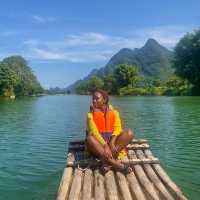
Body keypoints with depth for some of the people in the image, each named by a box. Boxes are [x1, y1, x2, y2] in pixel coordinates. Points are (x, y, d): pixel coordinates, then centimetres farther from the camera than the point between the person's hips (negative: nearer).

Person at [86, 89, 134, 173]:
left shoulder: (114, 112, 6)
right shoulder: (91, 114, 1)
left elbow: (117, 129, -7)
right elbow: (93, 131, -14)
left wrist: (112, 142, -27)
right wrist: (105, 145, -30)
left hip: (112, 140, 2)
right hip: (99, 144, -1)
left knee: (129, 133, -24)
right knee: (89, 139, -35)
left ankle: (107, 161, -34)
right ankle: (117, 164, -39)